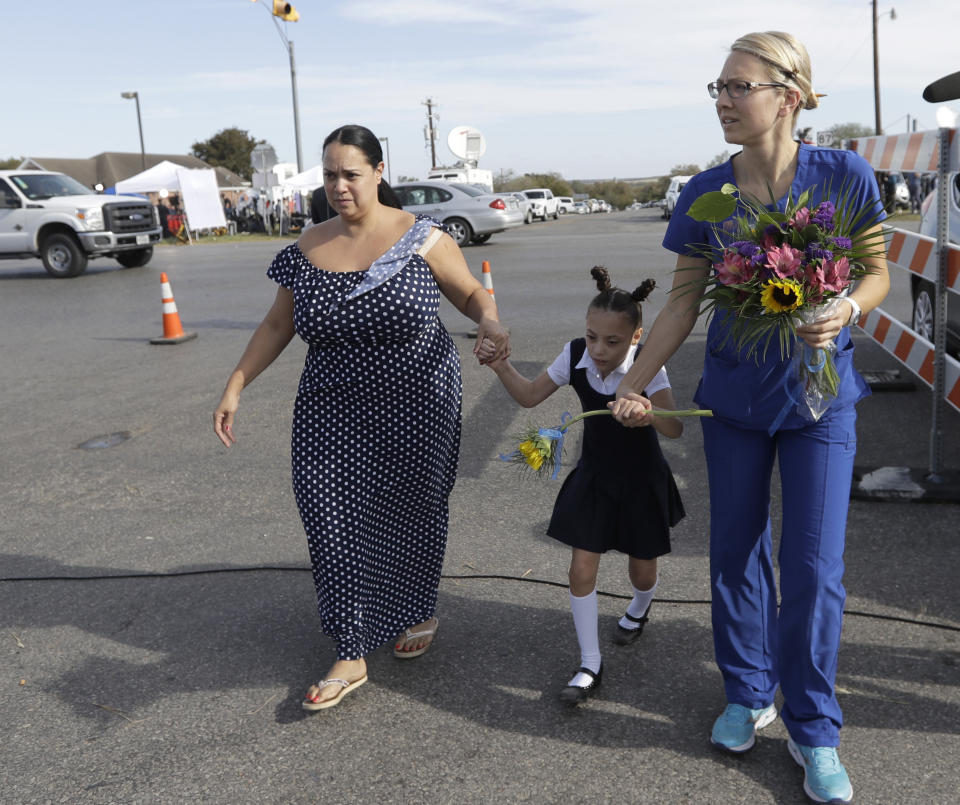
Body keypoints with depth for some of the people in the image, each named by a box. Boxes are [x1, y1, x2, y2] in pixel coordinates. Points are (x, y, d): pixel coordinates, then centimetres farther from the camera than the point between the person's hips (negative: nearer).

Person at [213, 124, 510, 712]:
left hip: (417, 405, -2)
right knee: (334, 520, -4)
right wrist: (235, 387, 5)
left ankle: (420, 612, 38)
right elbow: (277, 325, 9)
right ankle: (352, 657, 6)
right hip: (334, 414, 2)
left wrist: (492, 323, -20)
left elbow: (471, 293, 2)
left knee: (413, 511, 11)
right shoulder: (308, 248, 4)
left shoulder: (421, 238, -4)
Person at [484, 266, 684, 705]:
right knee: (582, 569, -4)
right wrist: (501, 365, -20)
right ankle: (590, 665, 11)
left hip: (641, 480, -2)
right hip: (593, 476, 2)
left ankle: (639, 607, 53)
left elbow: (674, 428, -25)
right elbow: (529, 396, -4)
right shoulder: (575, 355, -13)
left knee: (642, 570, 14)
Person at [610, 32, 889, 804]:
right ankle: (748, 695, 33)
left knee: (814, 566, 0)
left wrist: (845, 310, -22)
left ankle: (814, 731, 21)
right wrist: (632, 385, -4)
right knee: (737, 551, 11)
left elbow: (878, 274, 0)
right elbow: (683, 303, 1)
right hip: (733, 393, 2)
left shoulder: (842, 176, -11)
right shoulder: (706, 194, -5)